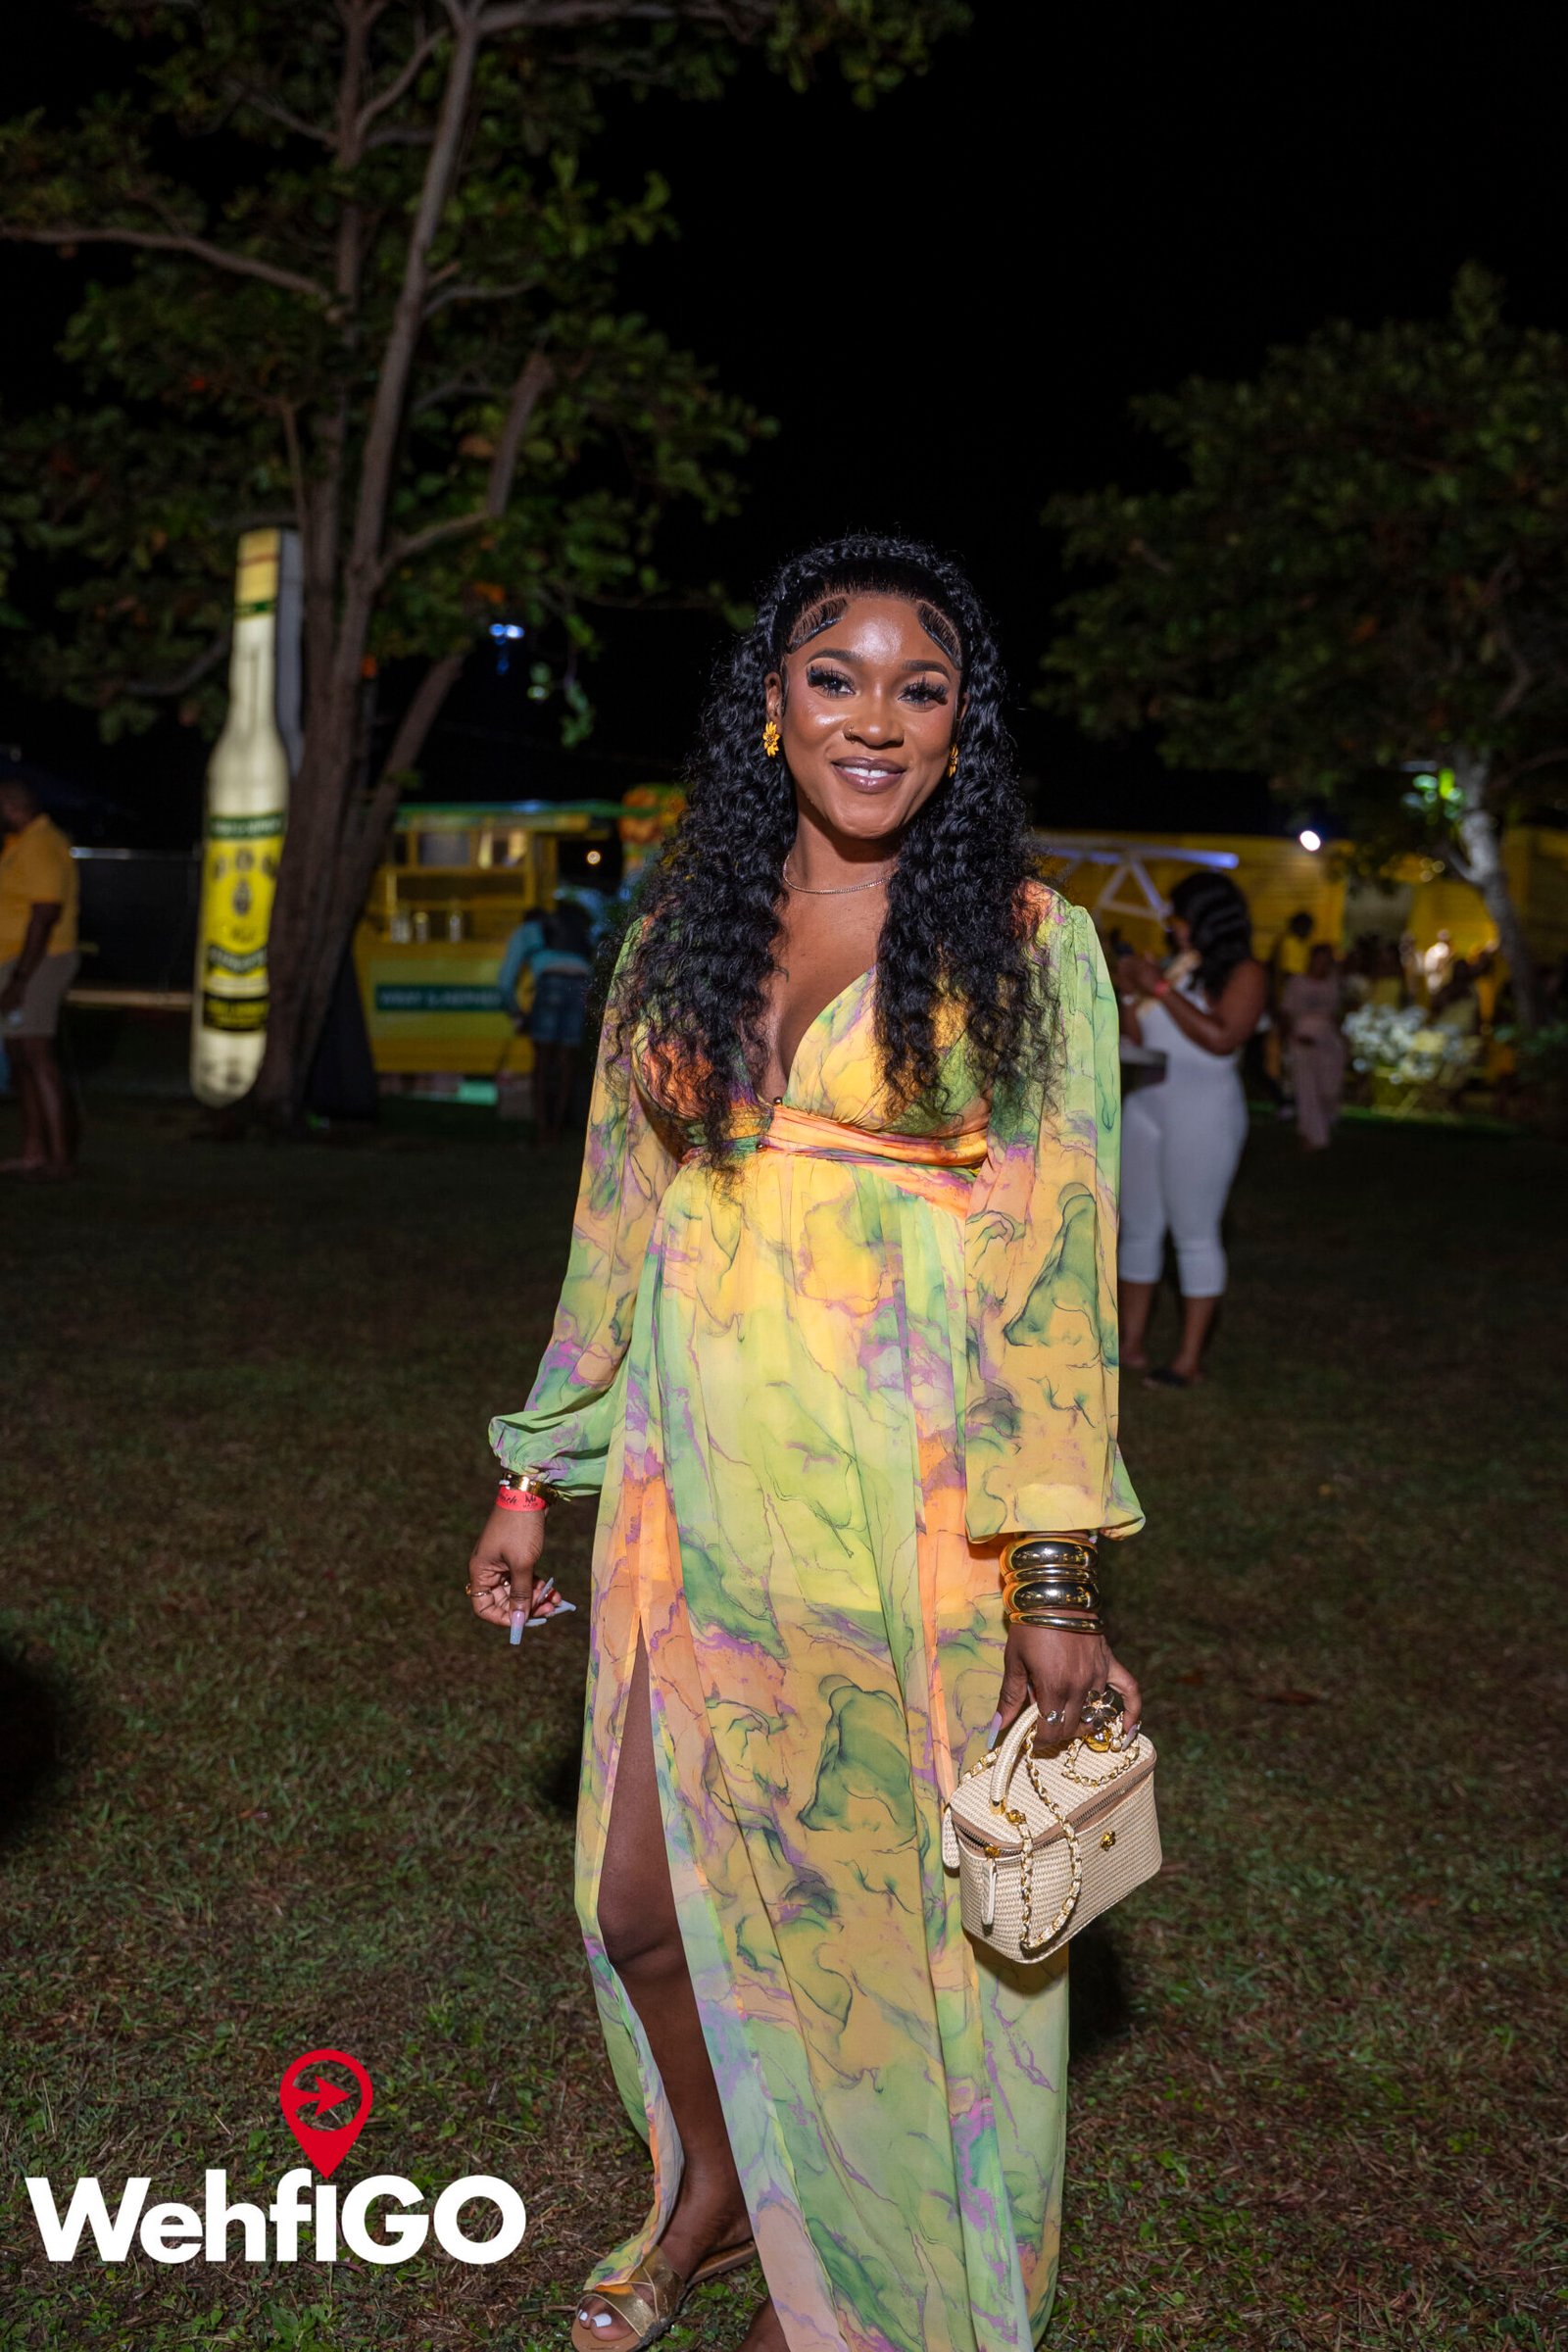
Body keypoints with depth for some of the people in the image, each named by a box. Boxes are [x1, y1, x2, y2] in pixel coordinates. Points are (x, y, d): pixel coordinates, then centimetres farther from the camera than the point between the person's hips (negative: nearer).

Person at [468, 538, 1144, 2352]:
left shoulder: (1024, 946, -4)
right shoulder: (678, 934, 8)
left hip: (910, 1504, -4)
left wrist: (1055, 1577, -12)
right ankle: (714, 2189, 43)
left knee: (885, 1915, 9)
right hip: (696, 1494, 4)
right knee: (643, 1900, 11)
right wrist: (535, 1482, 12)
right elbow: (616, 1220, 12)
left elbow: (1057, 1265, -7)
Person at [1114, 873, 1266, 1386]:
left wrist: (1160, 989, -16)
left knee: (1194, 1233, -3)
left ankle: (1189, 1358, 2)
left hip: (1203, 1115, -7)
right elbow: (1138, 1038, 17)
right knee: (1138, 1228, 8)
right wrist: (1133, 993, 0)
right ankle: (1130, 1344, 14)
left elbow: (1221, 1038, -20)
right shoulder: (1173, 968, 12)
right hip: (1145, 1107, 7)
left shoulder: (1243, 973, -5)